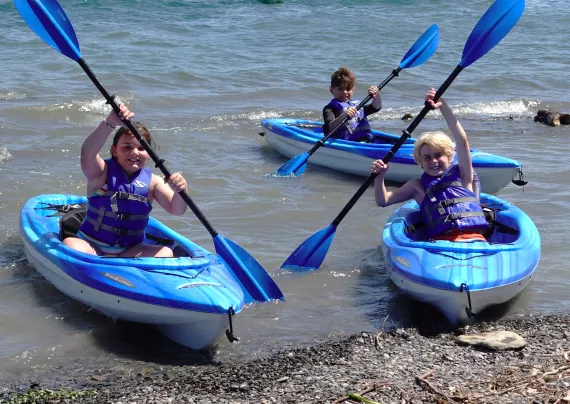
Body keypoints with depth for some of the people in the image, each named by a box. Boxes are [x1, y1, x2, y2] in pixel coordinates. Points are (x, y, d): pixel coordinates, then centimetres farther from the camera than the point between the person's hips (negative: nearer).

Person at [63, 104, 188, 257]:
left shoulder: (151, 181, 1)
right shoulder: (103, 173, -7)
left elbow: (176, 210, -10)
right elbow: (87, 153, -29)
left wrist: (180, 191, -34)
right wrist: (110, 123, -45)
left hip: (130, 252, 2)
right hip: (90, 247, -2)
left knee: (166, 252, -22)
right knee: (70, 244, -31)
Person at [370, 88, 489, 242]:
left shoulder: (462, 175, 16)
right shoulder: (418, 186, 22)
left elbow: (462, 141, 4)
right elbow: (383, 201, 20)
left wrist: (443, 107, -3)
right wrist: (379, 178, 0)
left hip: (474, 239, -1)